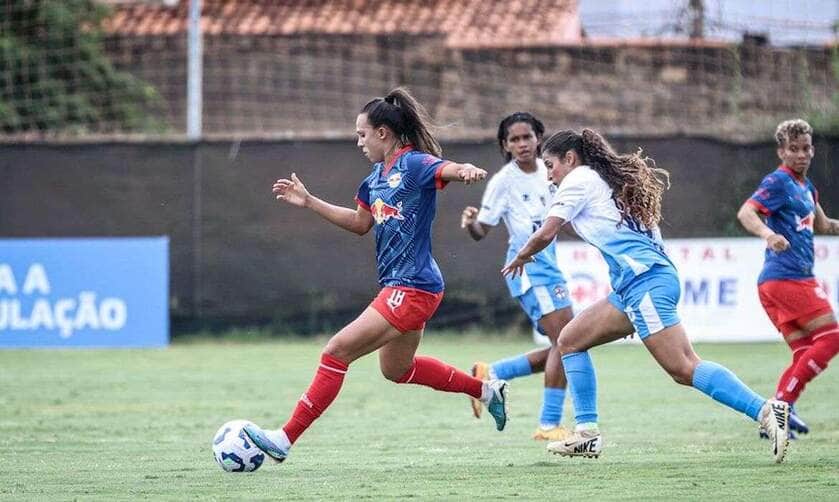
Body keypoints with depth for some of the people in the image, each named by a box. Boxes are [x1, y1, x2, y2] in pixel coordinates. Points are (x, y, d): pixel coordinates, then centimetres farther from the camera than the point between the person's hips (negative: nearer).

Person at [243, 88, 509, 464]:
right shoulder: (378, 175, 13)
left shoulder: (415, 164, -14)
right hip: (400, 287, 10)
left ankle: (286, 438, -12)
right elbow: (360, 223, 26)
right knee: (396, 369, 25)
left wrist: (467, 172, -58)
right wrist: (308, 202, 22)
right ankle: (485, 389, 36)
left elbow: (447, 169, -34)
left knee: (337, 351, -13)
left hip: (412, 289, -10)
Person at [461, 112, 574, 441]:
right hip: (527, 267, -8)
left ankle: (491, 374, 16)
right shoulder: (503, 181, -9)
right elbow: (481, 231, -7)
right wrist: (469, 223, -29)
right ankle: (549, 425, -15)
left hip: (549, 264, 8)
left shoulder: (546, 171, 10)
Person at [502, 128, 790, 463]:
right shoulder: (612, 178, 26)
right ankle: (587, 435, 10)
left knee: (684, 369, -19)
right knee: (569, 340, 14)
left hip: (644, 281, -10)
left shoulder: (579, 179, 2)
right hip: (633, 287, 10)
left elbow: (545, 235, -1)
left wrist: (520, 258, 17)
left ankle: (767, 411, -29)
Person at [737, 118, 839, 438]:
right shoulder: (779, 182, -8)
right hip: (788, 277, -9)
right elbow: (746, 212, -23)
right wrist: (768, 233, -41)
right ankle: (783, 404, -14)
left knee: (806, 355, 7)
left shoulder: (806, 186, 20)